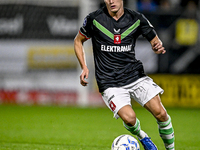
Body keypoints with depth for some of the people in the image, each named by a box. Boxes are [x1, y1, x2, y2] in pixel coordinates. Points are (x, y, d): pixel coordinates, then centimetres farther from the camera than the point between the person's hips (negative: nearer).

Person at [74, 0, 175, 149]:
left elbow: (155, 41, 9)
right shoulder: (94, 19, -6)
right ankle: (141, 136, 13)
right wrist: (84, 67, -1)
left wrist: (158, 47, -16)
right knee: (129, 118, -22)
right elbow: (78, 41, 10)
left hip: (135, 75, 2)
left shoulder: (136, 19, -2)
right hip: (110, 83, -2)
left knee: (160, 113, -12)